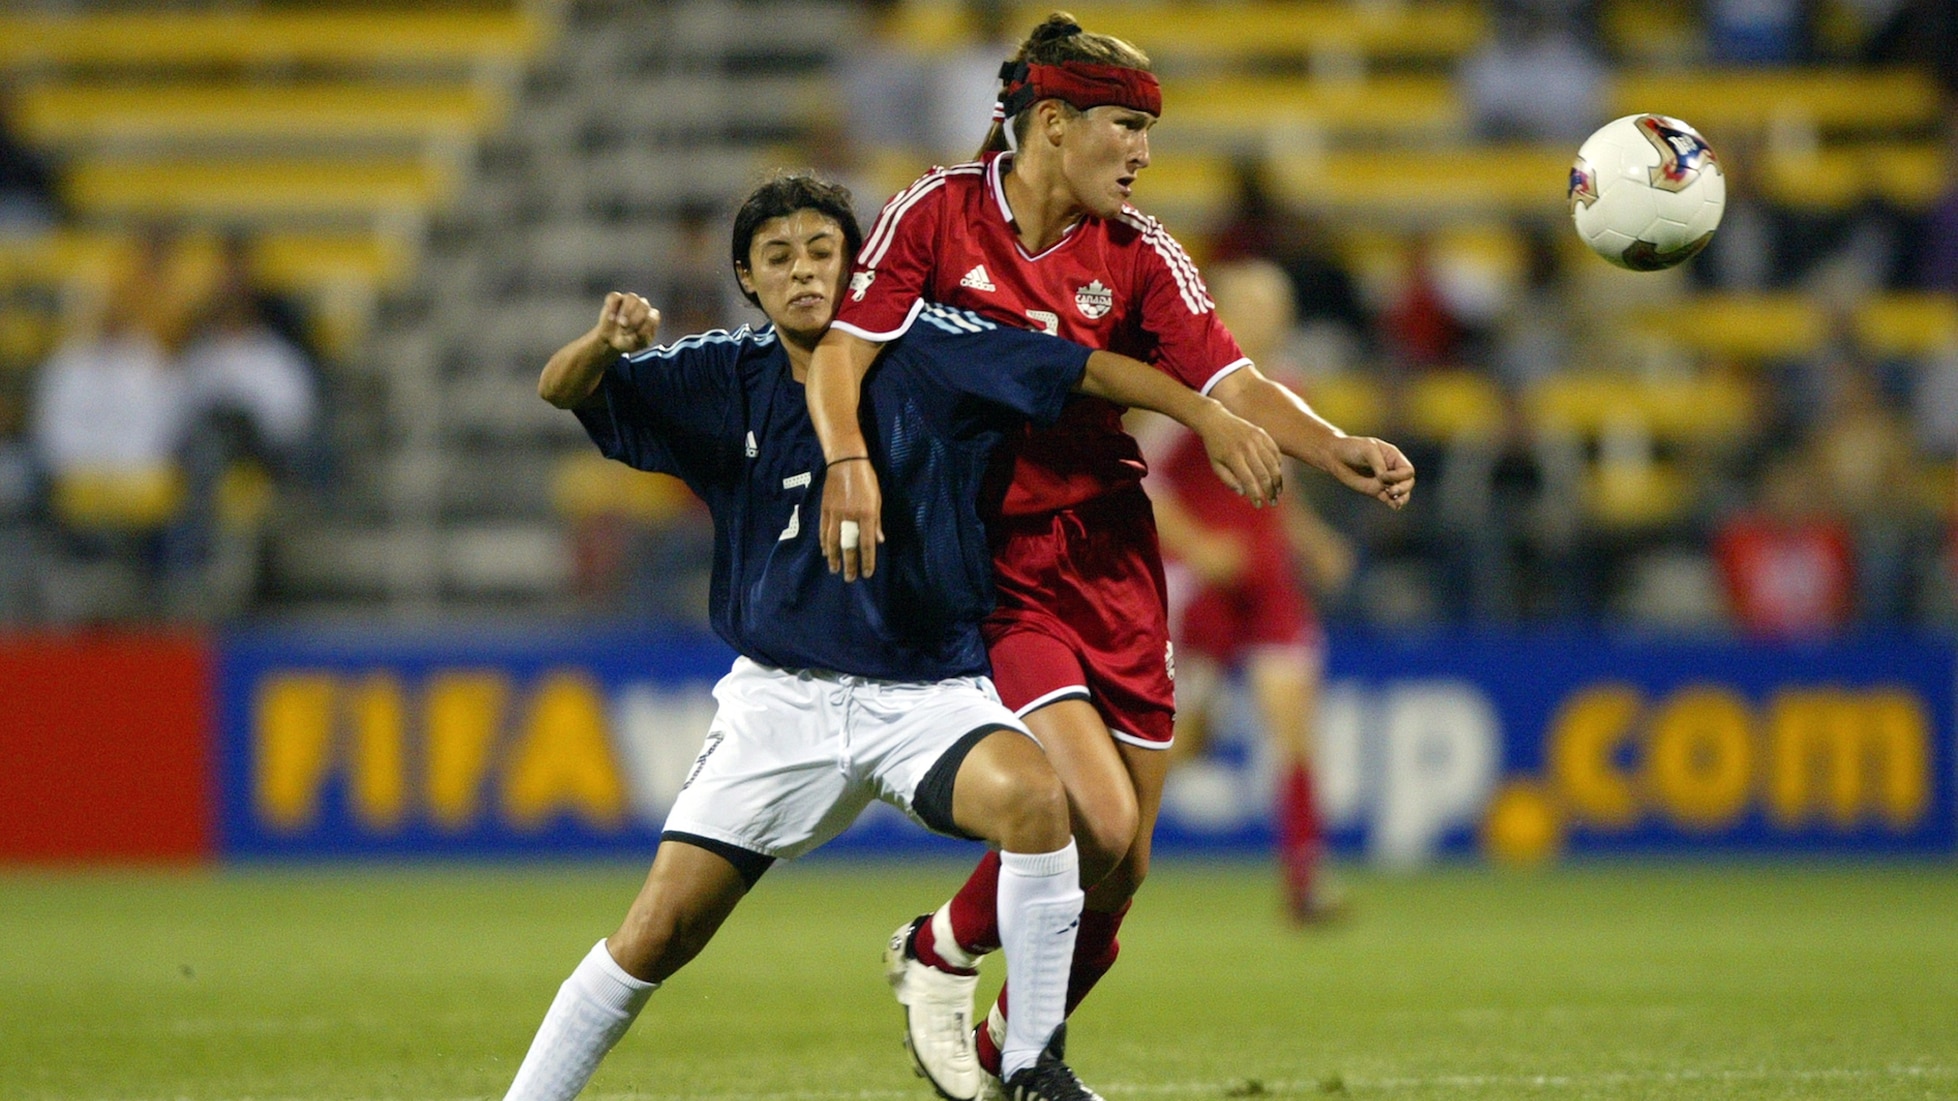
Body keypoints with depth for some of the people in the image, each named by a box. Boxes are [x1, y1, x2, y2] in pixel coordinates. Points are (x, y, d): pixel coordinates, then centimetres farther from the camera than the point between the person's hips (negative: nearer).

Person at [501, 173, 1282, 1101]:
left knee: (1033, 797, -32)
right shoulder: (726, 377, 3)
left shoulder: (921, 352, -4)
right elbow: (563, 392, -5)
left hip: (929, 691, -2)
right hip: (781, 697, 2)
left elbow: (1088, 367, -6)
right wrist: (606, 342, -28)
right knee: (656, 935, -6)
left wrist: (1213, 420, -17)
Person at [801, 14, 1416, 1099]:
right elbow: (841, 350, -12)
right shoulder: (937, 213, -7)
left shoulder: (1134, 252, 2)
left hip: (1107, 556, 5)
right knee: (1100, 818, -22)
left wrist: (1341, 451, -23)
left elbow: (1230, 384, -6)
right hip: (989, 566, -5)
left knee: (1118, 875, 4)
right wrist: (848, 458, -31)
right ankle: (940, 952, 6)